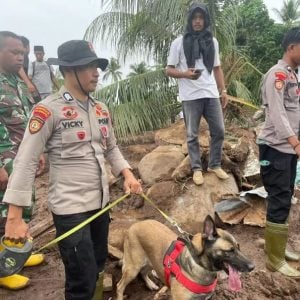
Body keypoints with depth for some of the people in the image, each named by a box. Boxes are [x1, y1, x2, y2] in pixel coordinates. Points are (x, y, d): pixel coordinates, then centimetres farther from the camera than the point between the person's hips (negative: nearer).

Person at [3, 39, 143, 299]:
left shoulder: (101, 109, 6)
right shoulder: (48, 110, -13)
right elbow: (26, 162, -15)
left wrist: (127, 174, -2)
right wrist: (14, 217, -17)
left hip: (101, 202, 7)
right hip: (70, 207, -7)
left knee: (98, 266, 22)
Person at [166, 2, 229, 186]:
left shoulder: (212, 41, 12)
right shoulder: (179, 42, -1)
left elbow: (217, 68, 16)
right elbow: (169, 70, -1)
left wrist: (223, 90, 8)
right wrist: (185, 74, -20)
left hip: (211, 94, 4)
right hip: (190, 96, -4)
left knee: (219, 131, 6)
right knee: (192, 135, 4)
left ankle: (215, 165, 21)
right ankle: (197, 169, 16)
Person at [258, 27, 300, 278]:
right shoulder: (277, 74, -12)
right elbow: (277, 112, -23)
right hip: (276, 147, -9)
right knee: (280, 202, -6)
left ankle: (277, 246, 28)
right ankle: (275, 260, 4)